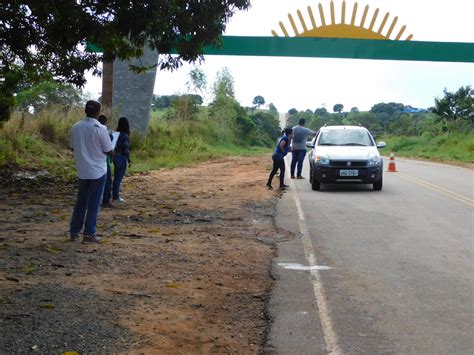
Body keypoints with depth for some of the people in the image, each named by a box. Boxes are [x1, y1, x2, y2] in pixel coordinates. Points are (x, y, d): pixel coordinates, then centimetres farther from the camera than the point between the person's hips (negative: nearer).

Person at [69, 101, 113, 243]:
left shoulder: (76, 127, -1)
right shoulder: (100, 129, -15)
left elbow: (73, 148, 8)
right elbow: (110, 152, -11)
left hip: (82, 171, 4)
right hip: (97, 171, -4)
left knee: (80, 202, 16)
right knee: (93, 204, 4)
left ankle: (74, 232, 19)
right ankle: (88, 234, 6)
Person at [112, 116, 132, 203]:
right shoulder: (125, 136, -16)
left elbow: (114, 146, 9)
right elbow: (126, 149, -17)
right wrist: (129, 160, -11)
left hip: (115, 157, 7)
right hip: (121, 158, -7)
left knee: (116, 177, 15)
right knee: (119, 178, 0)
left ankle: (115, 195, 22)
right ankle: (115, 197, 6)